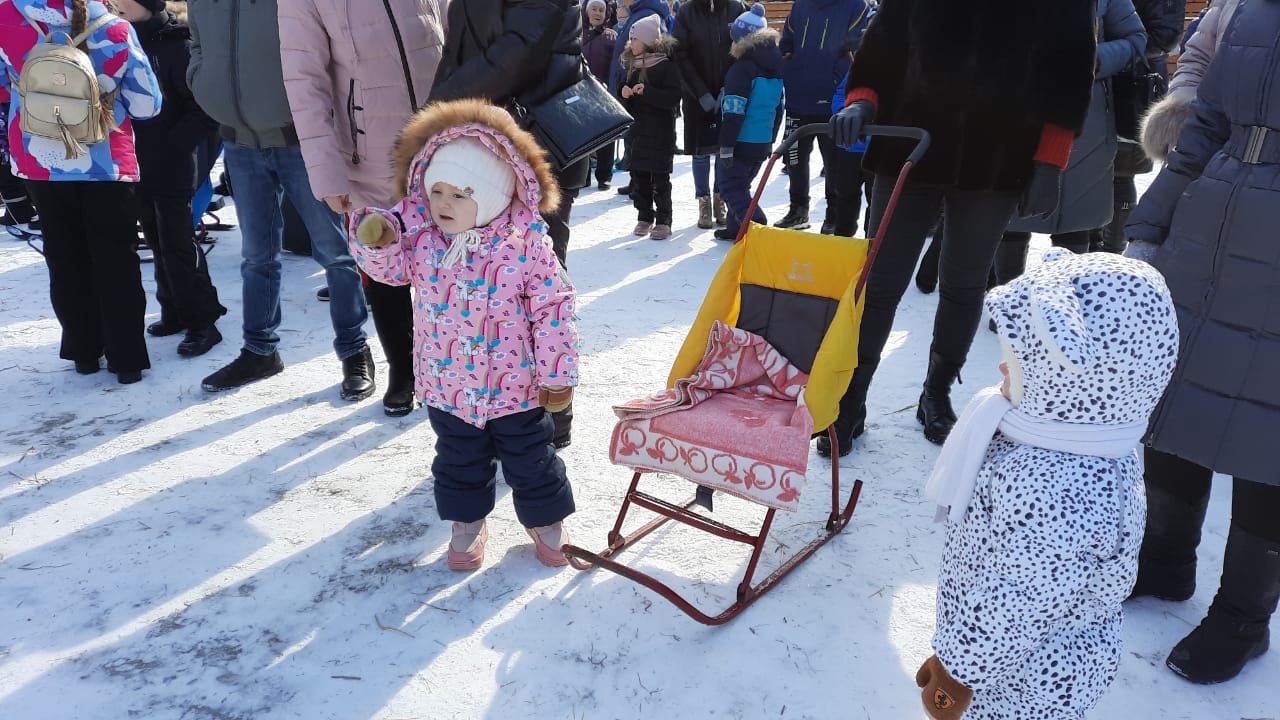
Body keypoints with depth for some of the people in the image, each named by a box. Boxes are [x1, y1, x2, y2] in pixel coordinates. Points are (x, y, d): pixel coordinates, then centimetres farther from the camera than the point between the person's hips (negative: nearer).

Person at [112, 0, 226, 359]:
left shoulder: (175, 44, -11)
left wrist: (175, 144, -18)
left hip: (171, 165, -7)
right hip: (137, 163, 7)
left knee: (177, 243, -5)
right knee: (158, 242, 13)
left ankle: (201, 321, 3)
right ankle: (175, 312, 24)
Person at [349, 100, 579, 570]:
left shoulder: (526, 244, -18)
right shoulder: (420, 236, -9)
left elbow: (552, 310, -14)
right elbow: (390, 267, 2)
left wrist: (557, 374, -12)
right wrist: (375, 239, -22)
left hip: (515, 385, -3)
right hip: (447, 386, 3)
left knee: (529, 458, 14)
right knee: (460, 461, 20)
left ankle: (546, 519, 38)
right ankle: (467, 523, 42)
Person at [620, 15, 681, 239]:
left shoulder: (666, 66, -9)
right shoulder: (633, 66, 12)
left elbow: (673, 98, -18)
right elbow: (626, 103, 19)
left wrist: (647, 92, -25)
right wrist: (625, 94, -4)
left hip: (661, 132, -6)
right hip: (637, 130, 6)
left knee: (660, 178, -1)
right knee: (638, 175, 8)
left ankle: (663, 221, 7)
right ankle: (644, 217, 19)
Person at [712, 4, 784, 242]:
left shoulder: (741, 69, -16)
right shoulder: (775, 68, 10)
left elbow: (734, 112, -20)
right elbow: (778, 108, 17)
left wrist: (726, 145, -16)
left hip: (742, 142, -8)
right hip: (764, 142, 8)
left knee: (731, 186, -1)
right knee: (741, 184, 21)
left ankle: (757, 227, -13)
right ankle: (736, 227, 26)